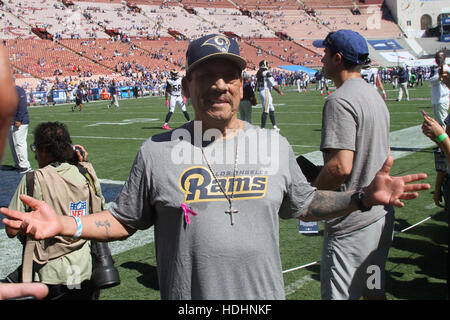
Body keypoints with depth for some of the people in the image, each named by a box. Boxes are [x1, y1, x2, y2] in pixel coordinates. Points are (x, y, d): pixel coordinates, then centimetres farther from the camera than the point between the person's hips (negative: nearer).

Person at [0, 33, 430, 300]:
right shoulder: (157, 152, -4)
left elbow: (303, 204, 14)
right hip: (188, 296, -1)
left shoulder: (275, 145, 3)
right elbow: (124, 221, 3)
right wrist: (65, 225, -12)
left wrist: (364, 197, 2)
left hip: (265, 296, 2)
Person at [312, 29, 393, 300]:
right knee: (374, 290, 21)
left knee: (338, 295, -1)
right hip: (382, 214, 10)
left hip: (353, 223, -10)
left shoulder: (340, 100, -17)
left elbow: (341, 166, -26)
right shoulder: (374, 94, 13)